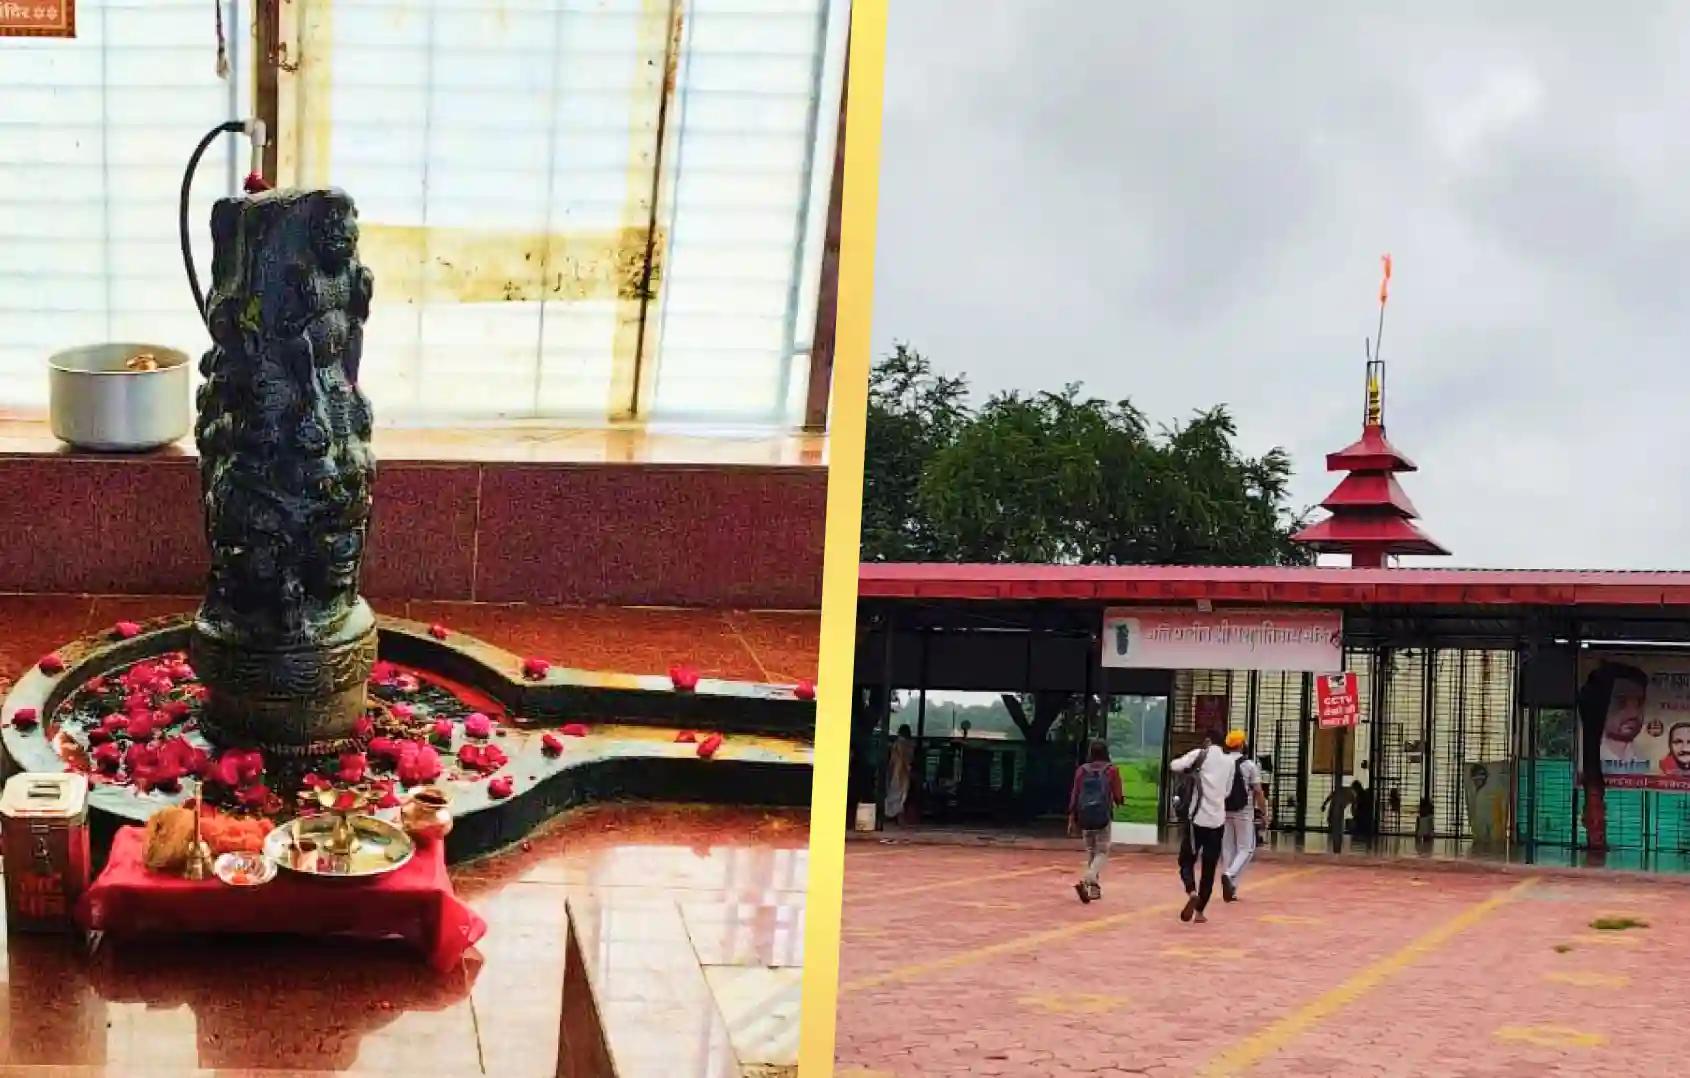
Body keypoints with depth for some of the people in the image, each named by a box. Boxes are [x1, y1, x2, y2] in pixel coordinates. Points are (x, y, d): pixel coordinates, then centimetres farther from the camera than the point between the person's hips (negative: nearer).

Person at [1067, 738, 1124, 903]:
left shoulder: (1081, 770, 2)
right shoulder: (1111, 770, -4)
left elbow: (1074, 796, 2)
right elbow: (1119, 798, -4)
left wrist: (1072, 819, 8)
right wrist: (1122, 798, 20)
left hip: (1085, 817, 3)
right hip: (1104, 817, -3)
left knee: (1091, 851, 19)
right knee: (1102, 852, 3)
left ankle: (1094, 886, 22)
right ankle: (1086, 881, -19)